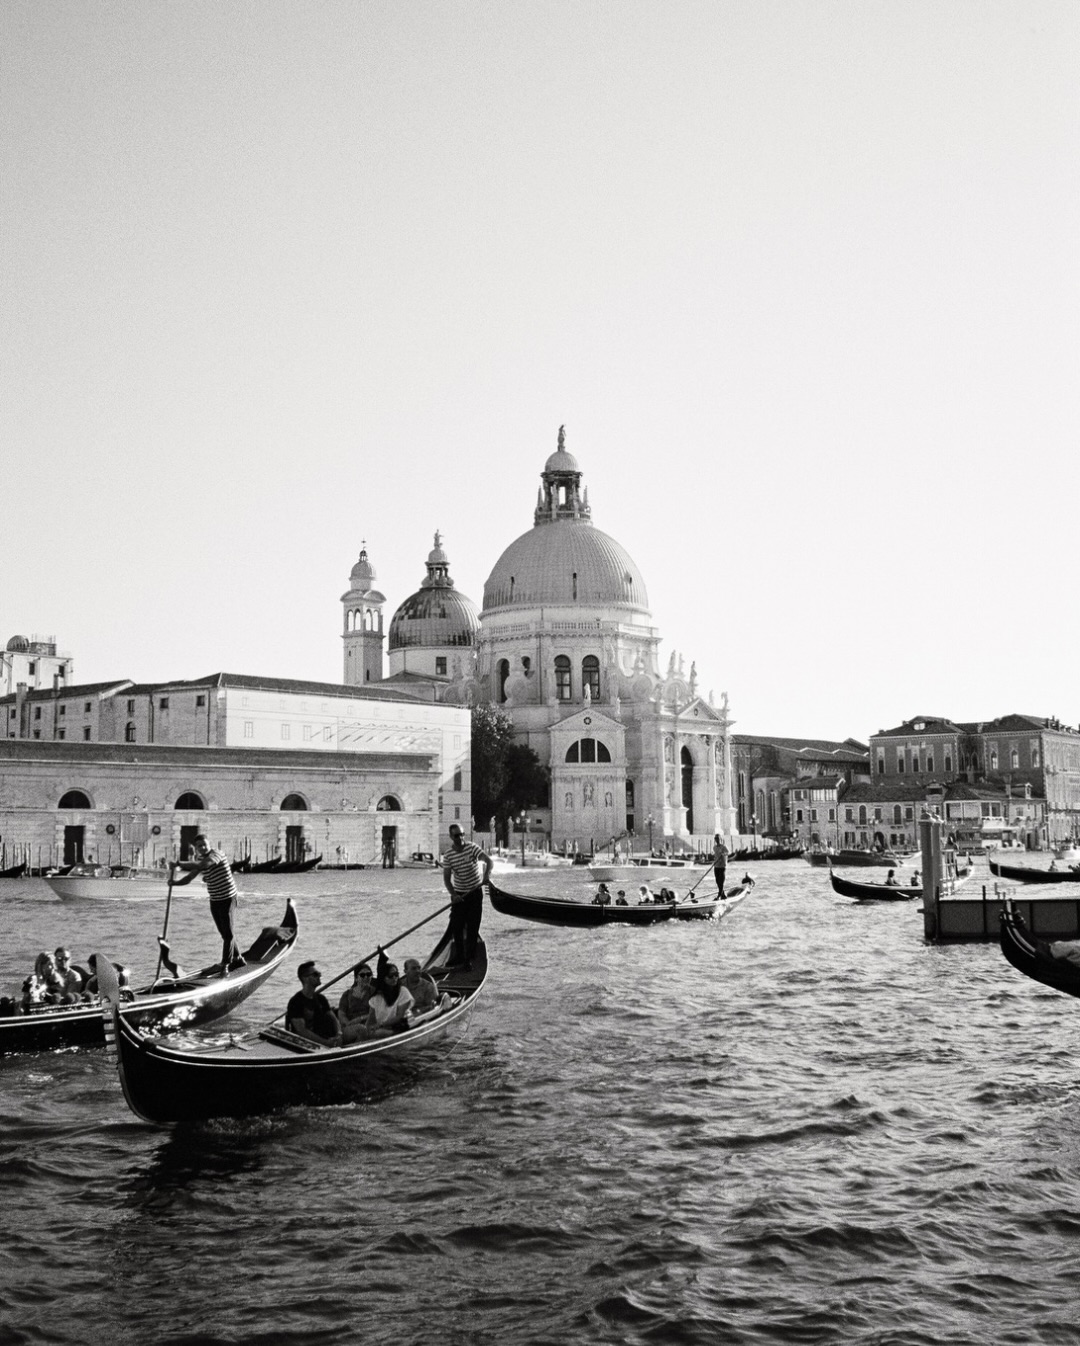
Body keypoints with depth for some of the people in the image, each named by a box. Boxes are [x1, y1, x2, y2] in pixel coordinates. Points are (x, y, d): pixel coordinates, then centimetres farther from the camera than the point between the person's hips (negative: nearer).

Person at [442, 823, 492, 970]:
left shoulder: (472, 847, -10)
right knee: (456, 926, 3)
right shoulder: (448, 856, -5)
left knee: (472, 927, -2)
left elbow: (488, 860, -18)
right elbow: (446, 878, -5)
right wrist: (453, 894, -19)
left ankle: (468, 959, 6)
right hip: (458, 895, 2)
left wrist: (487, 875, -36)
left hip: (475, 893, -2)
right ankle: (459, 956, 22)